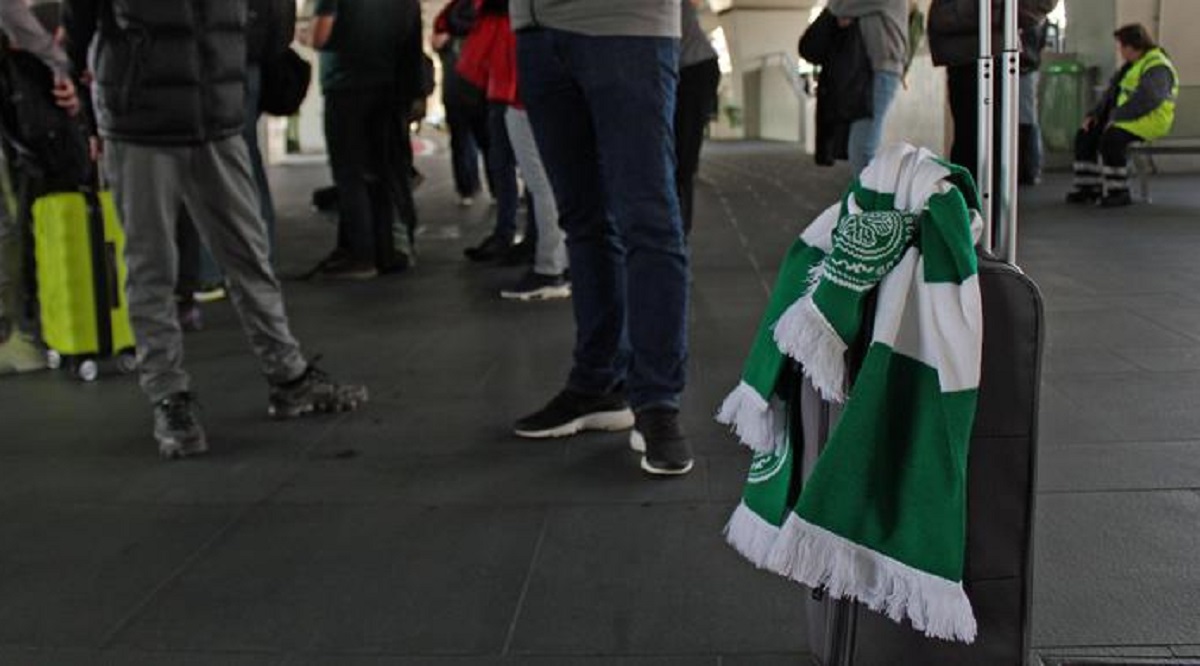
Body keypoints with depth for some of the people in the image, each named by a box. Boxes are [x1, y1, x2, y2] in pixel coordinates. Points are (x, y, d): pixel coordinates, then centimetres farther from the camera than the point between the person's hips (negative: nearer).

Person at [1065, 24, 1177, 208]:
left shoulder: (1157, 68, -16)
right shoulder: (1132, 65, 16)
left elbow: (1145, 99, -29)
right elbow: (1114, 92, 18)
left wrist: (1117, 117, -26)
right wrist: (1094, 114, 5)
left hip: (1149, 120, -10)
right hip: (1125, 118, 10)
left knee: (1111, 139, -32)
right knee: (1085, 136, -3)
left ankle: (1118, 191, -24)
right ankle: (1087, 187, -1)